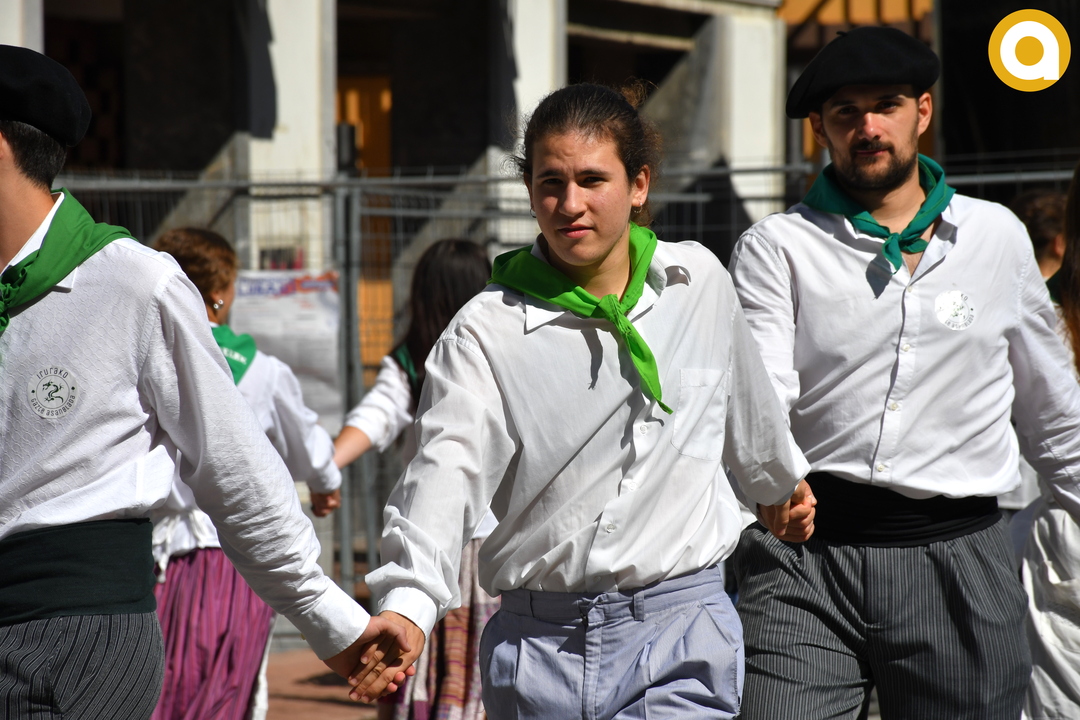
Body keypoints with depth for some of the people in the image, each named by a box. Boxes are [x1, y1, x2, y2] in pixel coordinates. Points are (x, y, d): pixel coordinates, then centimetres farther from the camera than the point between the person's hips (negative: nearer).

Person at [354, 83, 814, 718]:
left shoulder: (700, 281, 5)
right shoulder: (486, 330, -4)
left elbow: (747, 403, 24)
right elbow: (448, 469, -18)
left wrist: (781, 484, 42)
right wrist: (407, 606, -34)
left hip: (681, 637, 0)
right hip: (538, 641, 0)